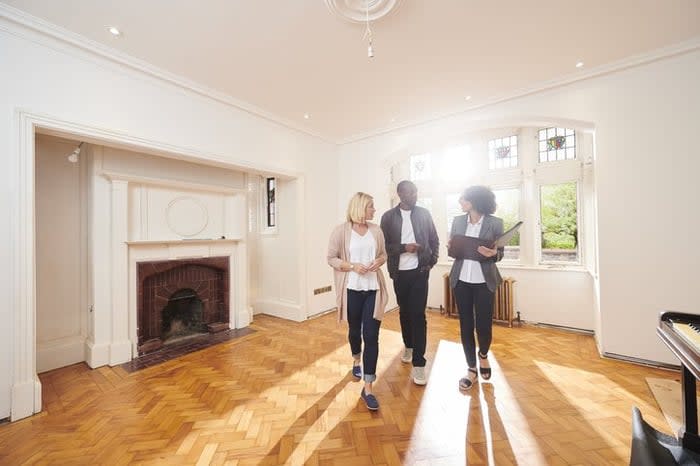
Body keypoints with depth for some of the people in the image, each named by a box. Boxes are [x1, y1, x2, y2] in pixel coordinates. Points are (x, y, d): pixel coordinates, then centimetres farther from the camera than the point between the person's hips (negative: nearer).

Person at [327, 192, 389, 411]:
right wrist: (353, 266, -19)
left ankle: (367, 388, 12)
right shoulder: (341, 231, -7)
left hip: (373, 289, 2)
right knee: (354, 330, 20)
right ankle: (356, 360, 52)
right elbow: (331, 258, -5)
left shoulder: (376, 230, 4)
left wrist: (379, 261, -9)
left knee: (371, 335, -2)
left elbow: (383, 254, 13)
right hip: (352, 289, -1)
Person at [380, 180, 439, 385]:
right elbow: (384, 245, -3)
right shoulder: (388, 216, -1)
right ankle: (408, 346, 39)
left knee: (418, 315, -4)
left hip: (419, 271, 0)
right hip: (399, 273, 1)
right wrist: (404, 247, -17)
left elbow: (434, 240, 9)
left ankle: (418, 364, 5)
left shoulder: (424, 213, 3)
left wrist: (432, 262, -3)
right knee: (404, 312, 15)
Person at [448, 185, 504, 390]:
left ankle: (483, 355, 39)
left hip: (484, 281, -2)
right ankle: (471, 368, 28)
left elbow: (500, 254, 1)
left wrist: (493, 253, -21)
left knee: (483, 325, 3)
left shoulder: (495, 223, -4)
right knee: (466, 325, 8)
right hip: (461, 280, 3)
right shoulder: (458, 221, 5)